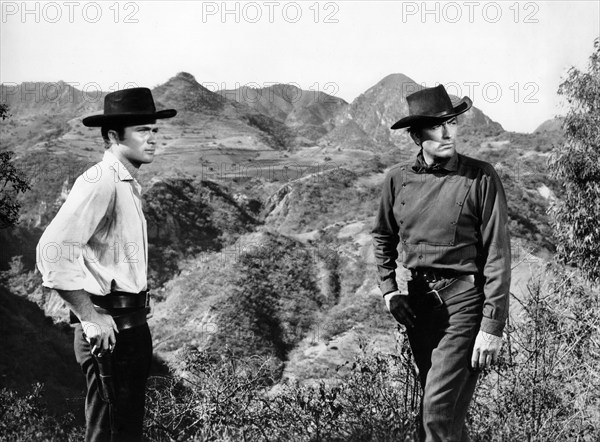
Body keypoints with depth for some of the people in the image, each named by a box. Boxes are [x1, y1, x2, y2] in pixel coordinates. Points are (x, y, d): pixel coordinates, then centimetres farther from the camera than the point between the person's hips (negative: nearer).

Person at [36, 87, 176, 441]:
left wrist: (134, 321, 16)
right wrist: (89, 317, -21)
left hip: (132, 322, 10)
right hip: (109, 328, -10)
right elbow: (52, 251, -25)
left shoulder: (129, 185, 15)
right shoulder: (100, 181, -16)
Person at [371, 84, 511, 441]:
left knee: (439, 411, -10)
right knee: (447, 409, 19)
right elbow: (383, 237, 19)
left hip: (464, 301, -5)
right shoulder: (399, 178, 3)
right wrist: (389, 288, 7)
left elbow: (497, 255, -12)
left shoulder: (481, 177, -10)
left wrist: (493, 326, -15)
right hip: (418, 300, 5)